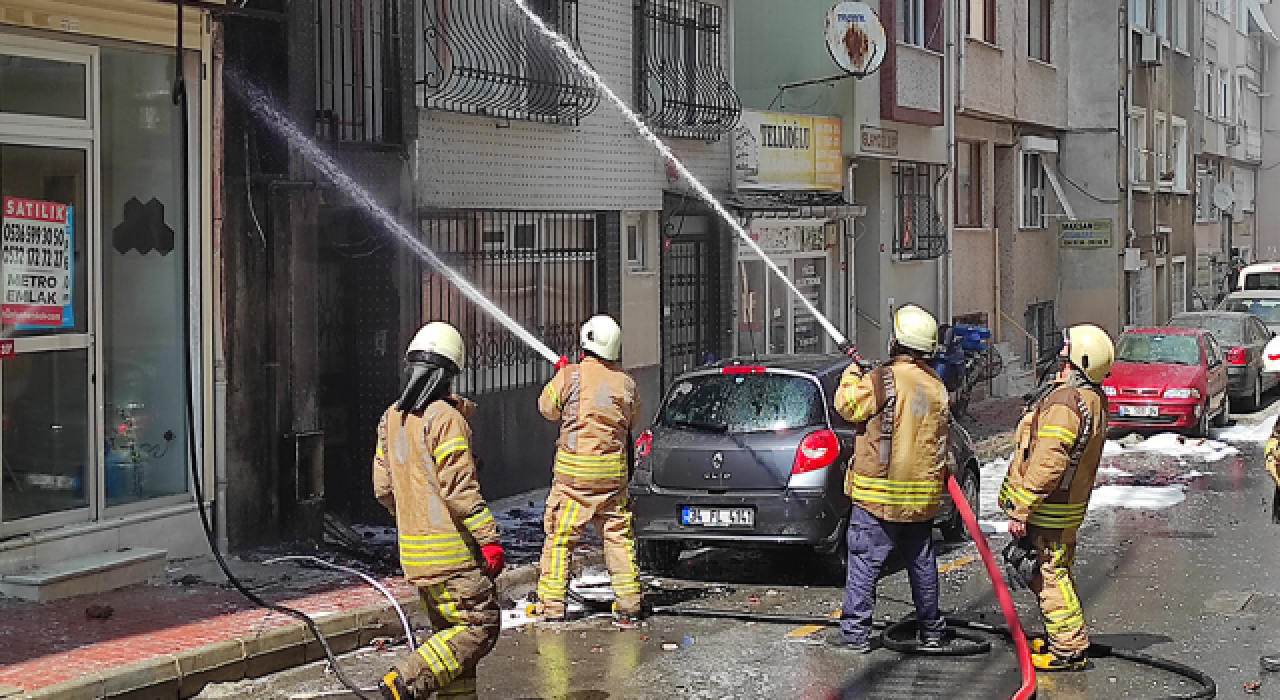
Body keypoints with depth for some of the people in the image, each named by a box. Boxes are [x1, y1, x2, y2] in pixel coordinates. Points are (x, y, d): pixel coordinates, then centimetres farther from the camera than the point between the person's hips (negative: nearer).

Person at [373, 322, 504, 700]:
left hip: (413, 548, 9)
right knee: (480, 626, -4)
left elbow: (383, 488, 14)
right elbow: (459, 489, -19)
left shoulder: (391, 418, 10)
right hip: (451, 548, -8)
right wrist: (489, 538, -15)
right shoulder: (447, 418, -15)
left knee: (450, 630, 15)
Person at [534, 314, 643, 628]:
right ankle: (628, 605, 9)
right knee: (618, 537, 10)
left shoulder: (570, 375, -8)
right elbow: (633, 418, 18)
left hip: (573, 472, -3)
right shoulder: (626, 383, 2)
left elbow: (547, 407, 8)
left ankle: (551, 604, 6)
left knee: (559, 537, 5)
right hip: (613, 471, 3)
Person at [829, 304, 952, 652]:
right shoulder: (937, 386, 7)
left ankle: (855, 632, 0)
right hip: (923, 495, 6)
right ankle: (931, 629, 23)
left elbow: (848, 406, -3)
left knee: (864, 561, -1)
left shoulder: (883, 380, -15)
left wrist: (851, 377, 13)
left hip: (879, 495, -6)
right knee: (922, 561, 15)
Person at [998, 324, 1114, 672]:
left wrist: (1020, 511, -22)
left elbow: (1047, 464, -28)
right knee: (1057, 574, 20)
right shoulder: (1094, 399, 8)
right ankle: (1064, 639, 31)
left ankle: (1070, 650, 4)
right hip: (1070, 506, 10)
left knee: (1050, 578, -2)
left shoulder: (1064, 402, -24)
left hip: (1047, 512, -10)